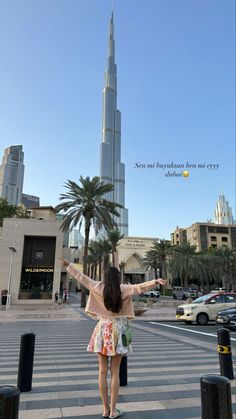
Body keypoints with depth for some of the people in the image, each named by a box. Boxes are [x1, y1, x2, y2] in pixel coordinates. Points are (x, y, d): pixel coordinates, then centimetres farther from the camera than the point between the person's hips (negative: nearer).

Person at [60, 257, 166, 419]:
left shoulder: (98, 287, -4)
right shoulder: (123, 289, -11)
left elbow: (82, 277, 3)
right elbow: (140, 287, -23)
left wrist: (68, 265, 13)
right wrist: (155, 281, -28)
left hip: (102, 330, 2)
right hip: (117, 330, -2)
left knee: (102, 371, 10)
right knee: (115, 372, 8)